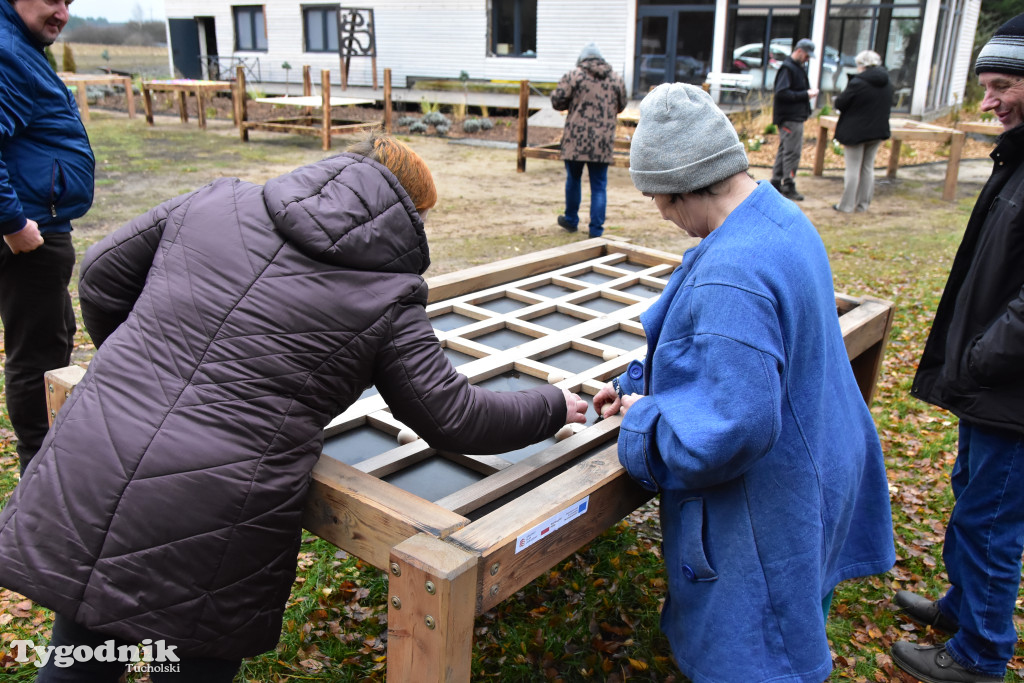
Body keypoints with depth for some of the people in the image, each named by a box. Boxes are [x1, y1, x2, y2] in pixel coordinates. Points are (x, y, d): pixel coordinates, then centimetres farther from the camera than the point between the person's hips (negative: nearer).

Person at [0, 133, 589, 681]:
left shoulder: (218, 203, 8)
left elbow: (102, 274, 18)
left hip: (82, 480, 4)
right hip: (207, 534, -4)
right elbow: (453, 418, 2)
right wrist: (556, 406, 18)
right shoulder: (387, 298, -3)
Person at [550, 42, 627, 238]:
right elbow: (621, 106, 18)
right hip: (603, 142, 2)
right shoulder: (616, 79, 8)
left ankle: (571, 220, 30)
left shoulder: (574, 75, -3)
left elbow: (557, 100, -4)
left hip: (576, 139, -1)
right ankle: (596, 229, 4)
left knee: (573, 179, 17)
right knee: (599, 186, 6)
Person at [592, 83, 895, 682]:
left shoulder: (730, 274, -33)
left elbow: (734, 428, -34)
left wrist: (646, 417, -17)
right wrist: (637, 384, 11)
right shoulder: (782, 217, 1)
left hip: (763, 510, -10)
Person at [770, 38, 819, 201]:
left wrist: (809, 92, 5)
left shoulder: (798, 68, 17)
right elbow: (782, 93, -23)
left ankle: (776, 182, 21)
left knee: (785, 150, 14)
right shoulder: (787, 68, -13)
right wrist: (806, 94, -19)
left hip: (796, 116, 10)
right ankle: (788, 186, -4)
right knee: (792, 152, -8)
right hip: (790, 118, -10)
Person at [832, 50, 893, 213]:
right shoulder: (887, 84, 5)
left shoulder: (857, 83, -18)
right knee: (868, 168, 14)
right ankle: (863, 204, 18)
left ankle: (847, 205, 5)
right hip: (878, 131, 6)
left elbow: (839, 103, -13)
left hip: (855, 132, -6)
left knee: (853, 169, 0)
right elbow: (888, 107, 15)